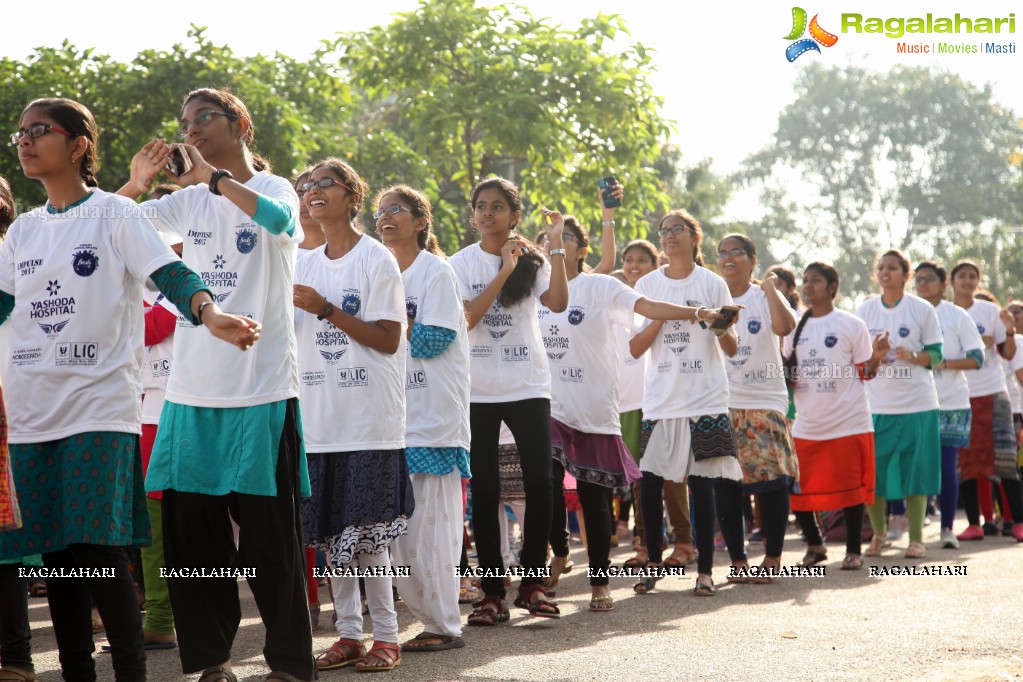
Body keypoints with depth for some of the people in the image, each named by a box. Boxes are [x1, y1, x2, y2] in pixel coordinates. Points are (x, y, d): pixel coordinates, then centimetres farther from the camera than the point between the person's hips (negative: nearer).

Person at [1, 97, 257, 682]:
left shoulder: (115, 213, -1)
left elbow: (170, 273, -14)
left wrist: (209, 313, -32)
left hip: (101, 406, -5)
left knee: (100, 551, -12)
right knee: (56, 553, 6)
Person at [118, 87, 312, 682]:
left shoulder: (272, 188, -1)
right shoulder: (189, 201, 12)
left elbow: (281, 218, -25)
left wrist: (214, 176, -22)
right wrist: (135, 186, -3)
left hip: (262, 388, -5)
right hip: (192, 389, 5)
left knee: (269, 532, -1)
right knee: (190, 527, 6)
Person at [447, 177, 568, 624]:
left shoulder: (532, 261, 3)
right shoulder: (462, 263, 1)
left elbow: (558, 302, -15)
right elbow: (465, 319, -13)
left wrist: (556, 245, -17)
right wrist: (504, 271, -17)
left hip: (528, 386, 0)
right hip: (477, 390, 0)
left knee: (539, 482, -4)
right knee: (484, 490, 1)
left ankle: (532, 582, 9)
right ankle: (492, 591, 7)